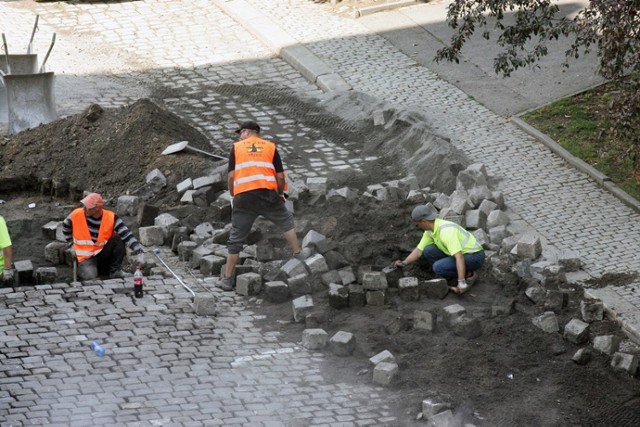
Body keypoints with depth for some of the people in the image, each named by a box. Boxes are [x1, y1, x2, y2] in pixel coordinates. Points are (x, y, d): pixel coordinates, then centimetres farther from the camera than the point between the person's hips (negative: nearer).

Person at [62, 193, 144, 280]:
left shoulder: (111, 217, -16)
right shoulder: (76, 215, -13)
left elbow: (125, 233, -25)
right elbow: (66, 226, 8)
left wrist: (137, 247, -39)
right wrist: (72, 242, 8)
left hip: (103, 252, 1)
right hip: (87, 257, -1)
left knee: (119, 239, -25)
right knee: (89, 277, -29)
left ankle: (115, 271, -8)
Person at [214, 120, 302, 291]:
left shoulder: (236, 147, 11)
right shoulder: (270, 147, 13)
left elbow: (231, 176, 3)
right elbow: (280, 176, 7)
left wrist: (232, 195, 18)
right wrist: (280, 194, 24)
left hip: (243, 197, 0)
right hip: (267, 194, 0)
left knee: (236, 238, 6)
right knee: (286, 221, 24)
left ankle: (227, 280, 10)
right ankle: (298, 256, 22)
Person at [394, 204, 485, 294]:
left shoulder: (446, 231, -30)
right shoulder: (430, 230, 0)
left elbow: (459, 257, -37)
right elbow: (419, 251, 8)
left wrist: (462, 283, -40)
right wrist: (403, 263, -7)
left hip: (474, 256, -9)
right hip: (462, 253, 9)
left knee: (438, 267, -25)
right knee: (428, 251, -4)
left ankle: (469, 274, -4)